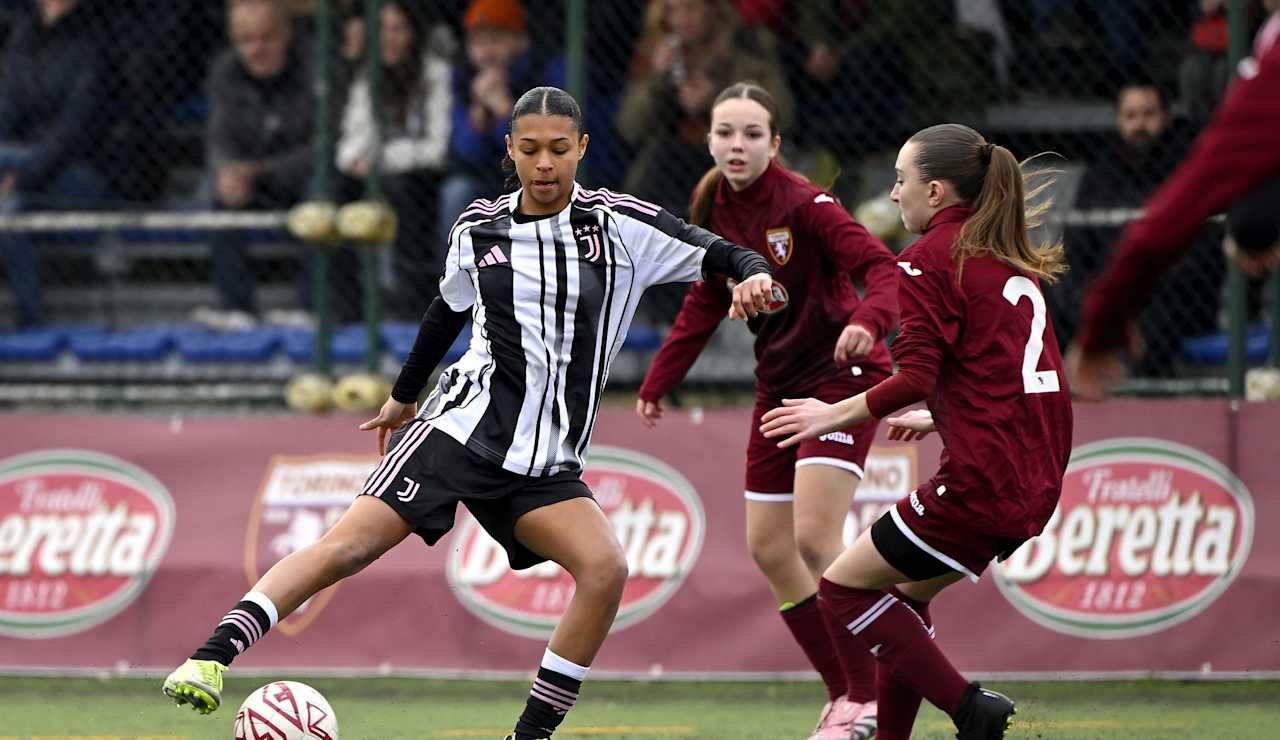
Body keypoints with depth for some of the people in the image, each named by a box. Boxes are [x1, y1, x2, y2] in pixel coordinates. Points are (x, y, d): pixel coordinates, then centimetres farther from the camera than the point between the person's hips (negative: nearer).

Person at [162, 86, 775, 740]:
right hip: (464, 424, -1)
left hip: (545, 463, 1)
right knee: (350, 544, -18)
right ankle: (209, 659, -21)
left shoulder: (620, 225, -1)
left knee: (605, 568, -22)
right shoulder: (477, 230, 5)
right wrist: (403, 394, 35)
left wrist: (753, 273, -25)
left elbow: (715, 253, -1)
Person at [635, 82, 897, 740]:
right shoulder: (715, 212, 4)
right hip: (780, 382, 8)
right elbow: (704, 304, 18)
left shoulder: (804, 204, -17)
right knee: (767, 548, 4)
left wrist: (867, 320, -48)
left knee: (813, 539, -18)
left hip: (841, 374, -8)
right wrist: (658, 383, 17)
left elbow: (880, 266, -27)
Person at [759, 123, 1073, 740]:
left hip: (981, 478, -9)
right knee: (904, 591, 22)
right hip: (1037, 481, 9)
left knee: (844, 587, 3)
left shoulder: (930, 258, -8)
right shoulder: (1011, 259, 17)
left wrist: (834, 414, -4)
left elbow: (915, 378, -17)